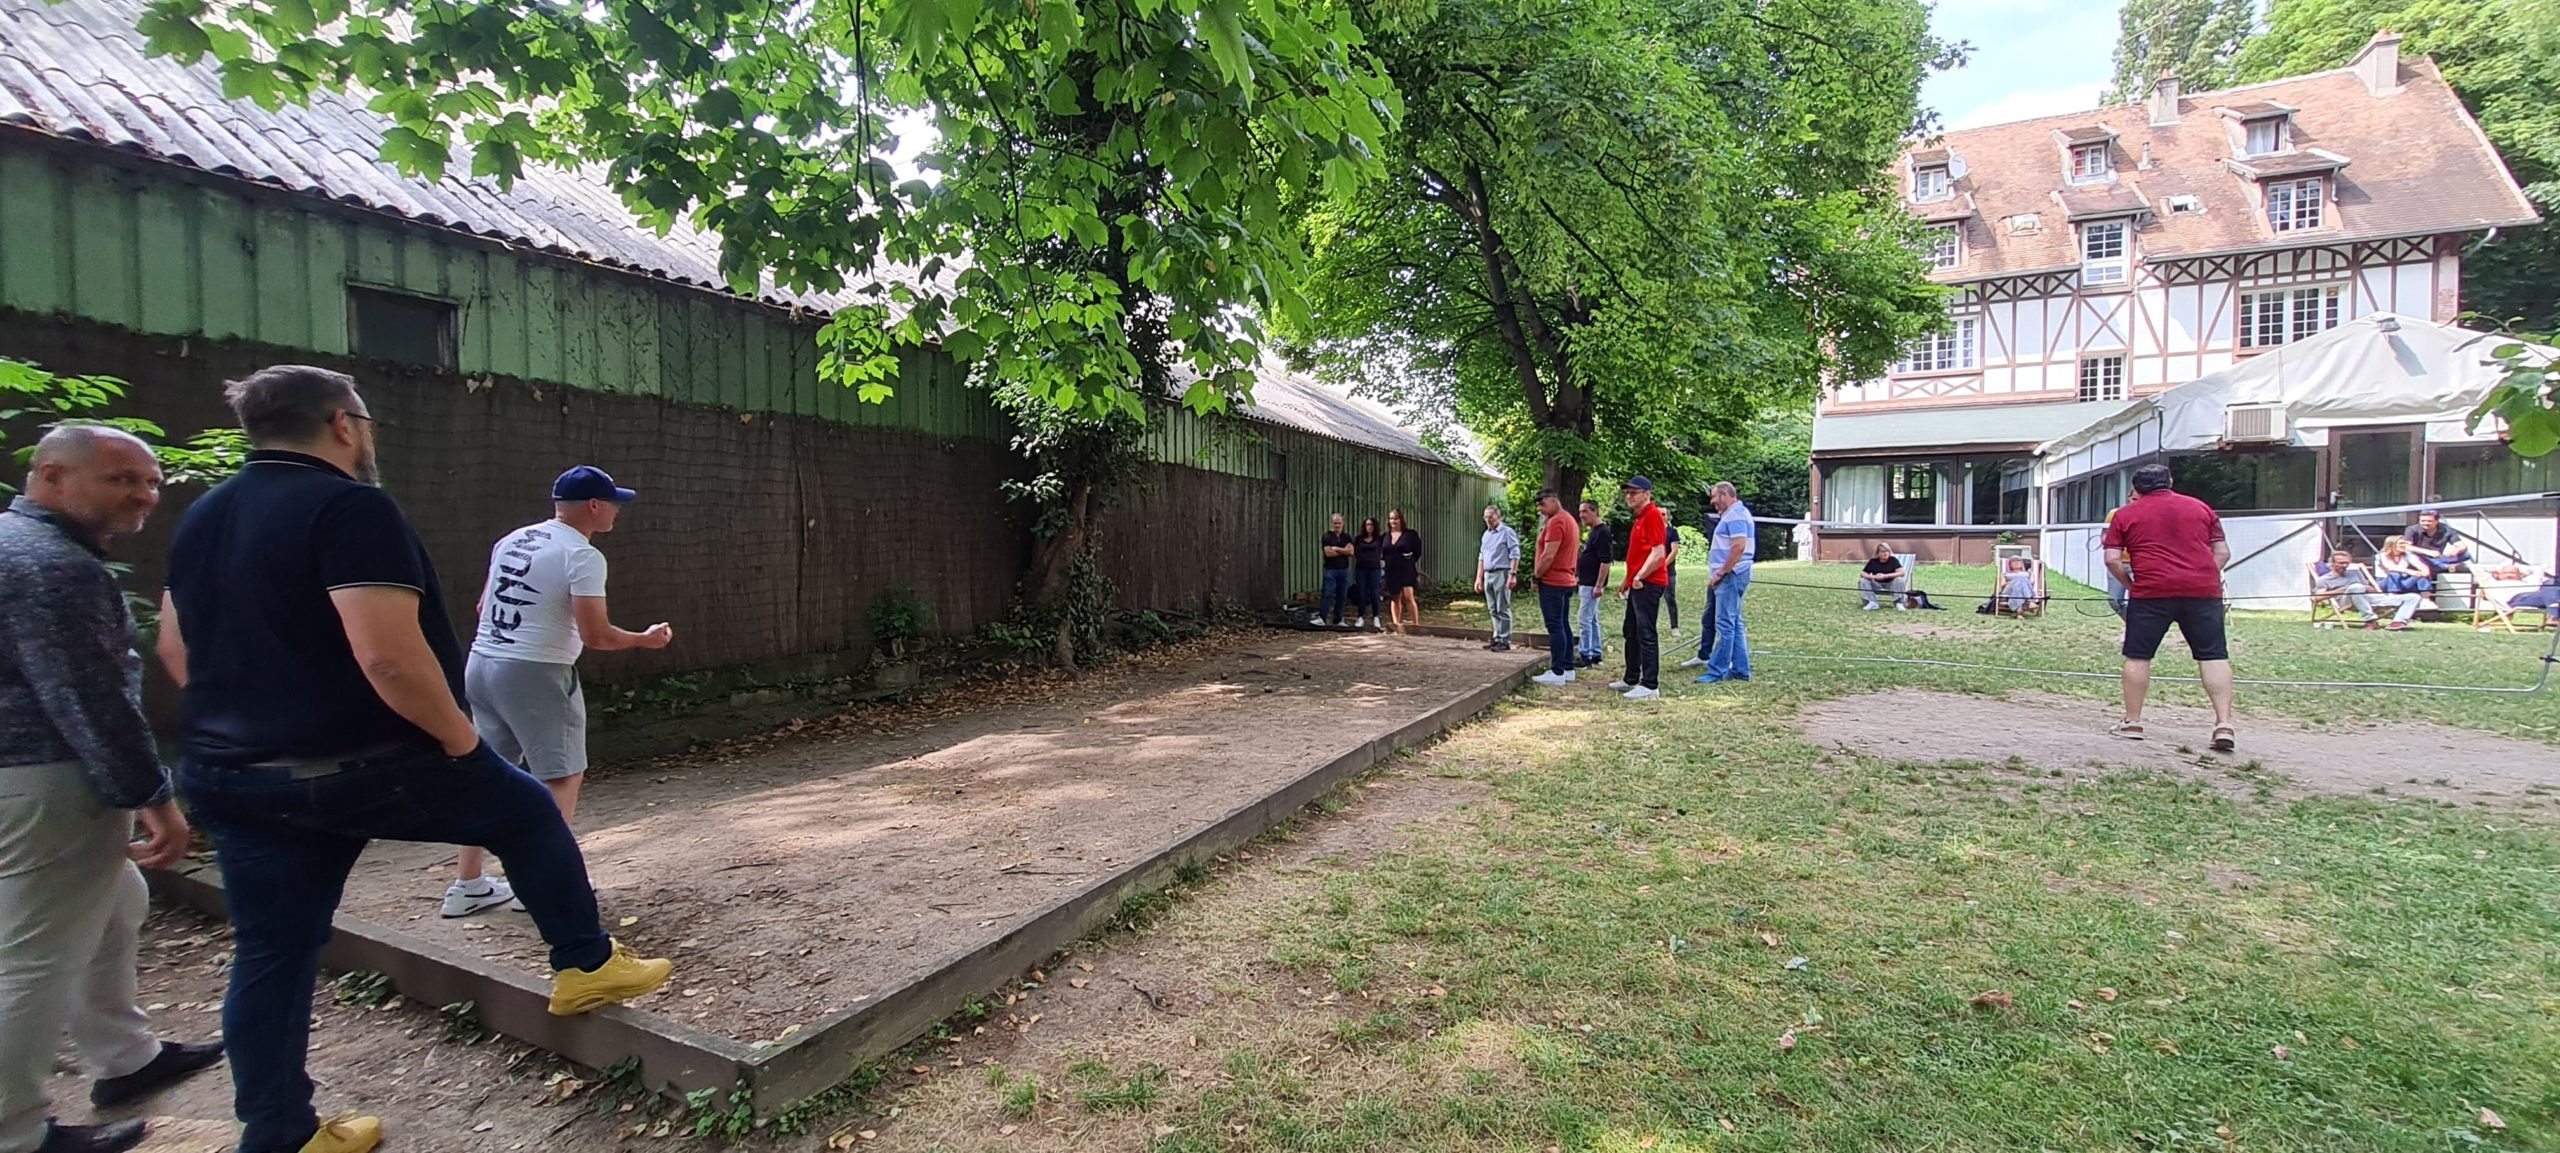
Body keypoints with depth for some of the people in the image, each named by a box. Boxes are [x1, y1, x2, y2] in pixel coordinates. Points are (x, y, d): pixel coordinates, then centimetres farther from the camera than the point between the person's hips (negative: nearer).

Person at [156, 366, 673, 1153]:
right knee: (528, 812, 14)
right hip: (360, 766, -8)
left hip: (227, 775, 8)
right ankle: (587, 965, 23)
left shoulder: (202, 519, 11)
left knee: (271, 953, 14)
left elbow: (175, 648, 19)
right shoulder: (349, 506, -19)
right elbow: (388, 653, -28)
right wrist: (459, 735, -16)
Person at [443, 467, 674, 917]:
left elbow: (484, 606, 19)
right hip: (535, 673, -8)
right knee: (563, 776, 5)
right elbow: (595, 635, -18)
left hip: (480, 664, 8)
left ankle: (467, 885, 24)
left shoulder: (511, 540, 10)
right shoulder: (582, 556, -14)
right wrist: (645, 639, -1)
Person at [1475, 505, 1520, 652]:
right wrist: (1479, 577, 17)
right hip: (1488, 575, 7)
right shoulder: (1486, 534, 17)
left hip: (1501, 574, -7)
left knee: (1503, 610, -6)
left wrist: (1512, 575, -18)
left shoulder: (1507, 532, -6)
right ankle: (1497, 639, 16)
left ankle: (1505, 641, -2)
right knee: (1493, 610, 10)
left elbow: (1515, 555, -11)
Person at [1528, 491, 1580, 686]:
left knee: (1555, 627, -8)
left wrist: (1536, 575, -11)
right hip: (1566, 581, 10)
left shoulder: (1556, 522, -16)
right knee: (1564, 625, 13)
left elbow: (1549, 556, -22)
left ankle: (1557, 672, -7)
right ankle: (1568, 668, 17)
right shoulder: (1569, 520, 16)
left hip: (1552, 582, -10)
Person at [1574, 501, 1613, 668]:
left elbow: (1605, 561, -21)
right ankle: (1595, 655, 19)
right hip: (1587, 583, 10)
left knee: (1585, 619, -8)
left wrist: (1599, 585, -23)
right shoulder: (1593, 532, 16)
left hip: (1592, 584, -10)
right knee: (1593, 619, 13)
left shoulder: (1603, 533, -15)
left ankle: (1586, 656, -4)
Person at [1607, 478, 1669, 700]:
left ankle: (1650, 686, -6)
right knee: (1630, 632, 18)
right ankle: (1631, 679, 28)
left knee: (1646, 633, -9)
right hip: (1638, 584, 11)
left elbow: (1658, 554, -22)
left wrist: (1639, 577, -18)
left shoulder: (1653, 515, -14)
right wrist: (1629, 579, 19)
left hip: (1647, 584, -11)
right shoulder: (1640, 518, 18)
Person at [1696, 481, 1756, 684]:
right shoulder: (1734, 514, 19)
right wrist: (1720, 573, 16)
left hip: (1731, 576, -11)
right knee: (1734, 624, 12)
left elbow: (1739, 546, -24)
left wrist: (1720, 573, -20)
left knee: (1725, 625, -8)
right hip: (1731, 576, 11)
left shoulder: (1735, 514, -13)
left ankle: (1717, 671, -7)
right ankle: (1741, 669, 17)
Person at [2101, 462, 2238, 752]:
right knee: (2213, 656, 5)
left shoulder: (2125, 514, 6)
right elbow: (2223, 553, 13)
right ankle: (2224, 724, -2)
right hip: (2203, 591, 3)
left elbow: (2113, 559, -1)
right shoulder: (2201, 507, 15)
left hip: (2151, 592, -2)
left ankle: (2132, 722, 9)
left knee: (2137, 656, 6)